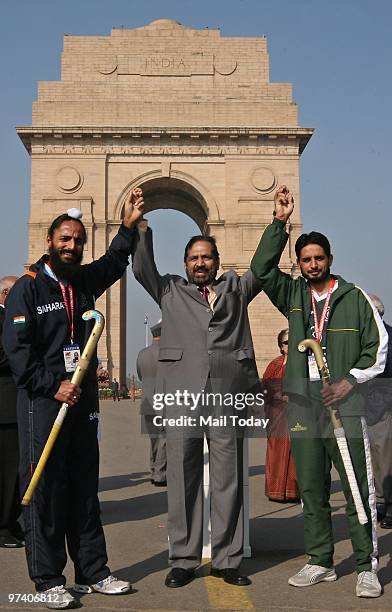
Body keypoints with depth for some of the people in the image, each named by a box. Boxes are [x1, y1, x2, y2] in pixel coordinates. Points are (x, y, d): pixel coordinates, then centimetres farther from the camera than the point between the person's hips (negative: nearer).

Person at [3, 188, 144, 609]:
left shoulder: (85, 280, 12)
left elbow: (114, 262, 31)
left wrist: (128, 227, 18)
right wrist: (53, 385, -15)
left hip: (82, 400, 6)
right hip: (41, 402, -6)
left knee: (84, 489, 11)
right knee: (44, 489, 0)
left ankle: (92, 573, 20)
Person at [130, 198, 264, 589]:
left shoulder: (235, 288, 20)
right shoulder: (170, 291, 18)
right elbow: (142, 269, 6)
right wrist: (140, 226, -3)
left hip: (228, 395, 1)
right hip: (181, 395, 0)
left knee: (228, 480, 4)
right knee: (182, 479, 3)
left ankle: (227, 559, 14)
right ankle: (183, 560, 12)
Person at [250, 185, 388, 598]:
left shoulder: (354, 297, 3)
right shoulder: (292, 294, 10)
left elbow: (378, 345, 4)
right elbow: (261, 269, -3)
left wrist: (349, 380, -8)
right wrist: (280, 222, -6)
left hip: (344, 405, -3)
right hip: (302, 406, 3)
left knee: (359, 490, -2)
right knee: (311, 491, 10)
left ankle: (367, 567, 8)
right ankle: (320, 562, 21)